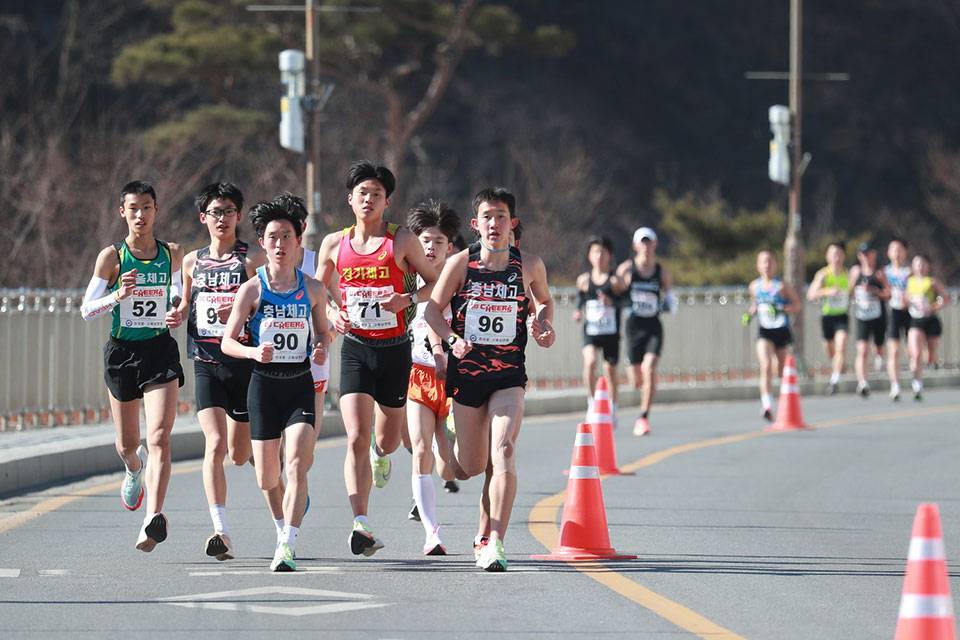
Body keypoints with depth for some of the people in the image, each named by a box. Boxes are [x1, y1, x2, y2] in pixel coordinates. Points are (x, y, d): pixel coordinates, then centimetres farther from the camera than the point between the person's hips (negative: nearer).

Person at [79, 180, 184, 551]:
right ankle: (135, 468, 52)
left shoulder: (173, 255, 3)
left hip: (161, 350, 0)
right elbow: (87, 309, -4)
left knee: (159, 437, -18)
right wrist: (118, 295, -21)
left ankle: (154, 517, -29)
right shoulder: (112, 257, -4)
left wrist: (177, 314, -2)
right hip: (122, 350, 0)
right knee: (127, 444, 14)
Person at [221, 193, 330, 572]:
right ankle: (286, 521, 41)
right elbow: (227, 341, -2)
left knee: (297, 467, -19)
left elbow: (323, 332, 15)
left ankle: (287, 547, -18)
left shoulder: (313, 289, 2)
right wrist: (254, 352, -22)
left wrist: (322, 348, -8)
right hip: (264, 384, 0)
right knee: (267, 480, 5)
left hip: (301, 384, 0)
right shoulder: (252, 289, -4)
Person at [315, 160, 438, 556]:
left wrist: (408, 300, -12)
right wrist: (333, 315, -4)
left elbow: (435, 282, 7)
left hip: (394, 348, 0)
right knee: (356, 439, -16)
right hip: (355, 348, 0)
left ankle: (381, 454, 54)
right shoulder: (334, 244, 3)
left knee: (387, 441, 13)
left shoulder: (402, 241, -2)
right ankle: (362, 526, -21)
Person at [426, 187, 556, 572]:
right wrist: (452, 339, -16)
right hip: (466, 372, 0)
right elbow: (433, 308, 2)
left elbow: (544, 300, 20)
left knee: (504, 452, -21)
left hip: (509, 375, 0)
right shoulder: (461, 263, -4)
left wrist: (544, 325, -1)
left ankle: (495, 544, -22)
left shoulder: (529, 266, 0)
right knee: (471, 468, 9)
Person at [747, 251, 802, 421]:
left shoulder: (781, 286, -8)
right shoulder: (755, 286, 4)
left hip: (781, 331, -1)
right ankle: (767, 406, -23)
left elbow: (797, 304, -6)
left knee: (781, 371, 11)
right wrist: (751, 313, 1)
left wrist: (782, 310, -21)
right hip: (764, 333, 1)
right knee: (766, 368, -19)